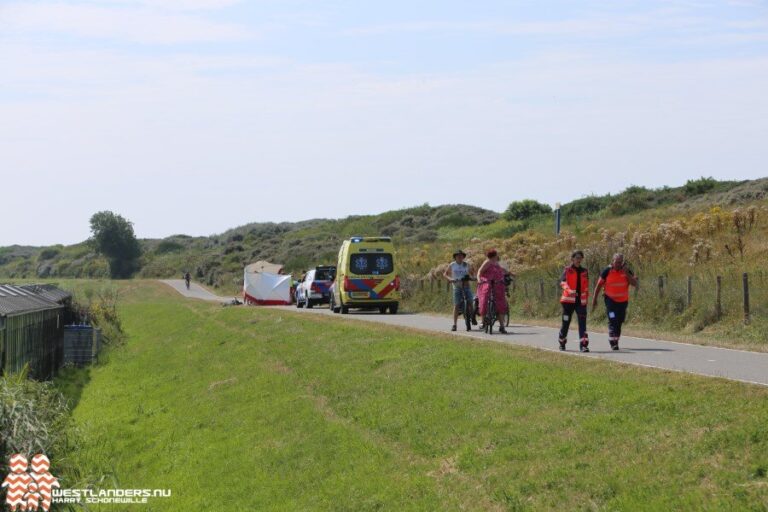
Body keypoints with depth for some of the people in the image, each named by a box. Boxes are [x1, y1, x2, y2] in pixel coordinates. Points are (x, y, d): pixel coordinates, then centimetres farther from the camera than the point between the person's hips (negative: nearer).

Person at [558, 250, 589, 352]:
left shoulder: (584, 272, 12)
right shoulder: (568, 270, 0)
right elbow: (563, 282, -15)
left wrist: (586, 298, 13)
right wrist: (570, 291, -32)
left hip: (581, 301, 3)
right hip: (569, 300, -3)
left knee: (582, 322, -9)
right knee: (566, 322, 6)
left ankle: (583, 344, -14)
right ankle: (562, 343, 25)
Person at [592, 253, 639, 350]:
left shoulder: (627, 271, -2)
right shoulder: (607, 271, -8)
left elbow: (635, 283, -11)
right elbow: (599, 285, 0)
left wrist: (626, 273, -21)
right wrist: (594, 299, -1)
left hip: (623, 301, 3)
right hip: (611, 300, -3)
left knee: (619, 322, 11)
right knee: (613, 321, -16)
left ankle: (615, 340, 26)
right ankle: (613, 342, -18)